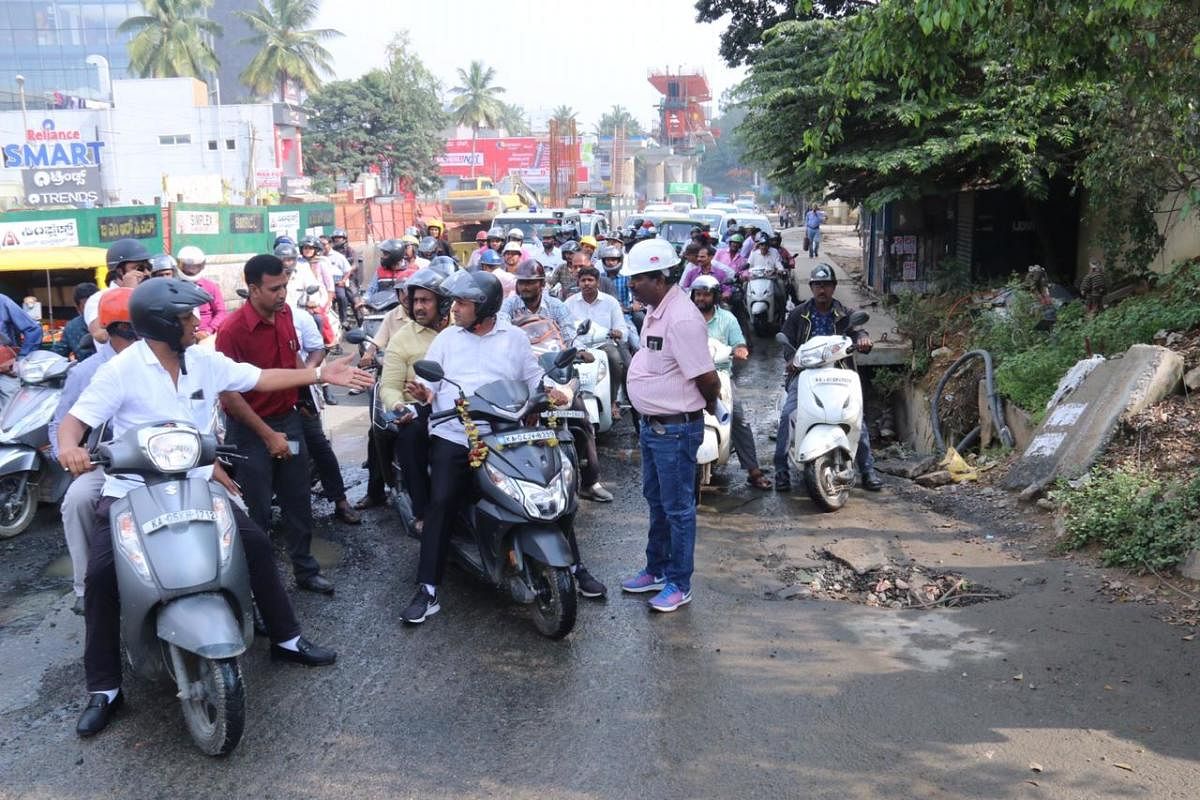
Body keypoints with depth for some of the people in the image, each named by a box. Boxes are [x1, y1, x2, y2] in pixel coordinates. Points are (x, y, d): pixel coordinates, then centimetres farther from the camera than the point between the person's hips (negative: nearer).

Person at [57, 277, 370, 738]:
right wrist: (69, 447, -38)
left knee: (256, 543, -6)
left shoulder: (205, 362, 1)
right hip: (131, 491, -4)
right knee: (101, 575, -19)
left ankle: (285, 640, 11)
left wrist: (322, 374, 5)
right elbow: (75, 418, -14)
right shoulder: (122, 370, -14)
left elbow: (260, 378, 8)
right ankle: (104, 689, -4)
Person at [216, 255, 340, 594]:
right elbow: (229, 393, -20)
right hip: (251, 430, -6)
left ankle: (306, 569, 28)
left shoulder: (285, 313, -1)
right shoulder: (232, 330, -22)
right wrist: (268, 435, -18)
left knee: (298, 503, 14)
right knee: (257, 512, 5)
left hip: (288, 419, 6)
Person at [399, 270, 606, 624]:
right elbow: (429, 385, 6)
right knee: (441, 503, -16)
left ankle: (575, 568, 13)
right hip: (453, 438, 0)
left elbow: (533, 380, 11)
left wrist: (551, 393, -9)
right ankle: (428, 590, -9)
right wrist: (423, 393, -16)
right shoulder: (446, 339, 9)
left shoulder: (515, 338, 9)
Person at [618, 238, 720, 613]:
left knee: (678, 508, 3)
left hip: (675, 430, -10)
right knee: (656, 501, 21)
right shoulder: (655, 312, 8)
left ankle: (679, 584, 16)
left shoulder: (682, 318, -24)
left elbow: (708, 379, -23)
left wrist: (709, 406, -5)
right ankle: (657, 570, 36)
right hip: (652, 425, 10)